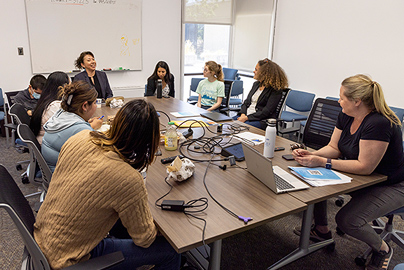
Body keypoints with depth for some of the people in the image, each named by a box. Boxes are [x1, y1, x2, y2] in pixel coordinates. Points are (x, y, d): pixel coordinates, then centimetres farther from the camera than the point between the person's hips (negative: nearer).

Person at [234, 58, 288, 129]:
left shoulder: (275, 90, -9)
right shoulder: (256, 84, 16)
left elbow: (266, 112, -17)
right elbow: (246, 102, 14)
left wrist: (246, 118, -20)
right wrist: (243, 114, -7)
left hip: (261, 120, -7)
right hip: (245, 115, 7)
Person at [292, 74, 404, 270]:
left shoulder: (379, 124, -30)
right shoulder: (346, 116, -4)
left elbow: (365, 167, -31)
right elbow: (333, 148, 2)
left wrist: (322, 162, -31)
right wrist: (311, 154, -17)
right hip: (359, 176, 8)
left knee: (347, 220, -24)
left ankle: (382, 249, 10)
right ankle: (322, 230, 14)